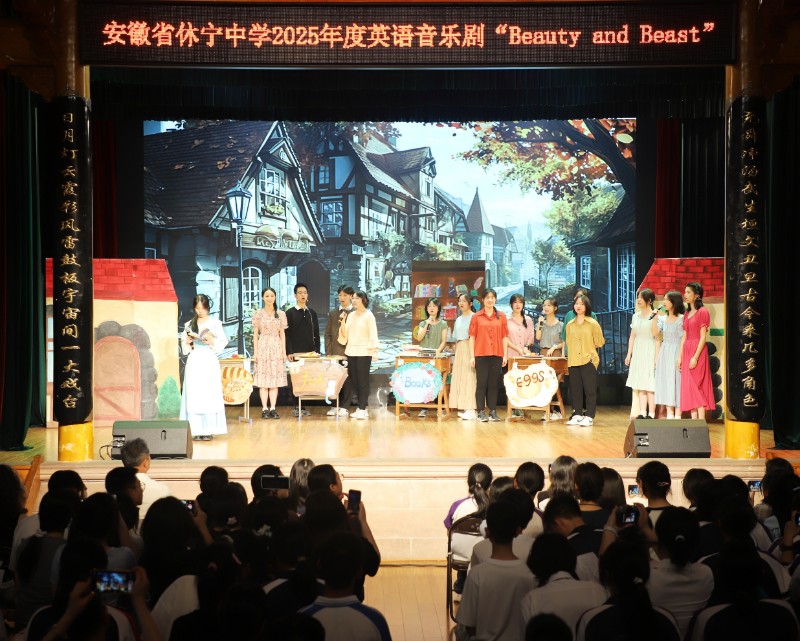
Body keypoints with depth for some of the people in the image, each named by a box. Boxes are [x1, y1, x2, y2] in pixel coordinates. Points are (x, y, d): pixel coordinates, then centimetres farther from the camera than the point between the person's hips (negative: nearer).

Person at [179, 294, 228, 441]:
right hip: (194, 362, 3)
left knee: (209, 395, -5)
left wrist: (212, 342, -16)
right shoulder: (189, 324, 11)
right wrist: (188, 343, -7)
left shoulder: (215, 323, 3)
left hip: (209, 362, -3)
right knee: (193, 396, -1)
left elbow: (223, 342, 1)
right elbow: (184, 347, 14)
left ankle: (208, 429, -2)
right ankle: (196, 430, 1)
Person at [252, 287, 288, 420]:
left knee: (275, 379, 1)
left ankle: (273, 408, 4)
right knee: (263, 379, -3)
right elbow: (255, 334, 4)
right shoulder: (258, 314, 3)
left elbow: (282, 334, 9)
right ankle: (265, 409, -1)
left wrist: (284, 351, 4)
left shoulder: (281, 314, 7)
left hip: (276, 348, 2)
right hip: (263, 347, -1)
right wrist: (255, 352, -2)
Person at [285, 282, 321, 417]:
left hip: (310, 352, 3)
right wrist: (289, 352, -10)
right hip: (295, 353, -3)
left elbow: (316, 334, 14)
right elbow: (286, 334, -3)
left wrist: (317, 350, 5)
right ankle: (296, 407, 2)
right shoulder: (290, 313, 2)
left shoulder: (312, 313, 12)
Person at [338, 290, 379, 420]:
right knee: (355, 380, 5)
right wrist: (342, 322, -2)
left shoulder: (369, 315, -3)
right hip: (351, 351, 6)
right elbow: (345, 334, 12)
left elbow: (373, 334, -8)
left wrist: (375, 348, -20)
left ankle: (362, 409, -3)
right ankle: (360, 408, 11)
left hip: (364, 352, -6)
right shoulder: (351, 315, 13)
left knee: (363, 381, -5)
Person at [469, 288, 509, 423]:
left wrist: (505, 355, 3)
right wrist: (472, 356, -3)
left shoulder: (501, 316, 8)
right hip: (481, 354, -2)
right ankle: (481, 412, 3)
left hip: (497, 355, 2)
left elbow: (504, 337, 8)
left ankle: (493, 411, 11)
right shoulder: (476, 317, 3)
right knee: (481, 383, 0)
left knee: (494, 383, 6)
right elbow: (472, 337, 2)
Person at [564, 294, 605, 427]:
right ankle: (577, 415, 16)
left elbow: (599, 342, 3)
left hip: (588, 361, -4)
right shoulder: (569, 325, 10)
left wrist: (588, 347, 7)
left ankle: (589, 417, 1)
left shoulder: (593, 323, -2)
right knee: (575, 389, 7)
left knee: (590, 390, -2)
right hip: (573, 361, 4)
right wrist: (570, 357, 8)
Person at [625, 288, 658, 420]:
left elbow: (656, 336, -8)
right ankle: (642, 413, 5)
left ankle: (651, 414, -7)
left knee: (650, 385, -8)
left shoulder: (655, 316, -5)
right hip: (637, 352, 6)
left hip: (649, 352, -6)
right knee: (640, 385, 4)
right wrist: (629, 354, 12)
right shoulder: (636, 316, 13)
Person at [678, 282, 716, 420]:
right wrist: (680, 356, 10)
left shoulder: (702, 312, -7)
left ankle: (702, 421, -11)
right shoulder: (687, 313, 16)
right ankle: (694, 420, 6)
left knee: (697, 385, -11)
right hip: (686, 351, 8)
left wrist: (695, 357, -19)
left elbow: (703, 337, -13)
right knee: (689, 387, 5)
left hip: (698, 351, -8)